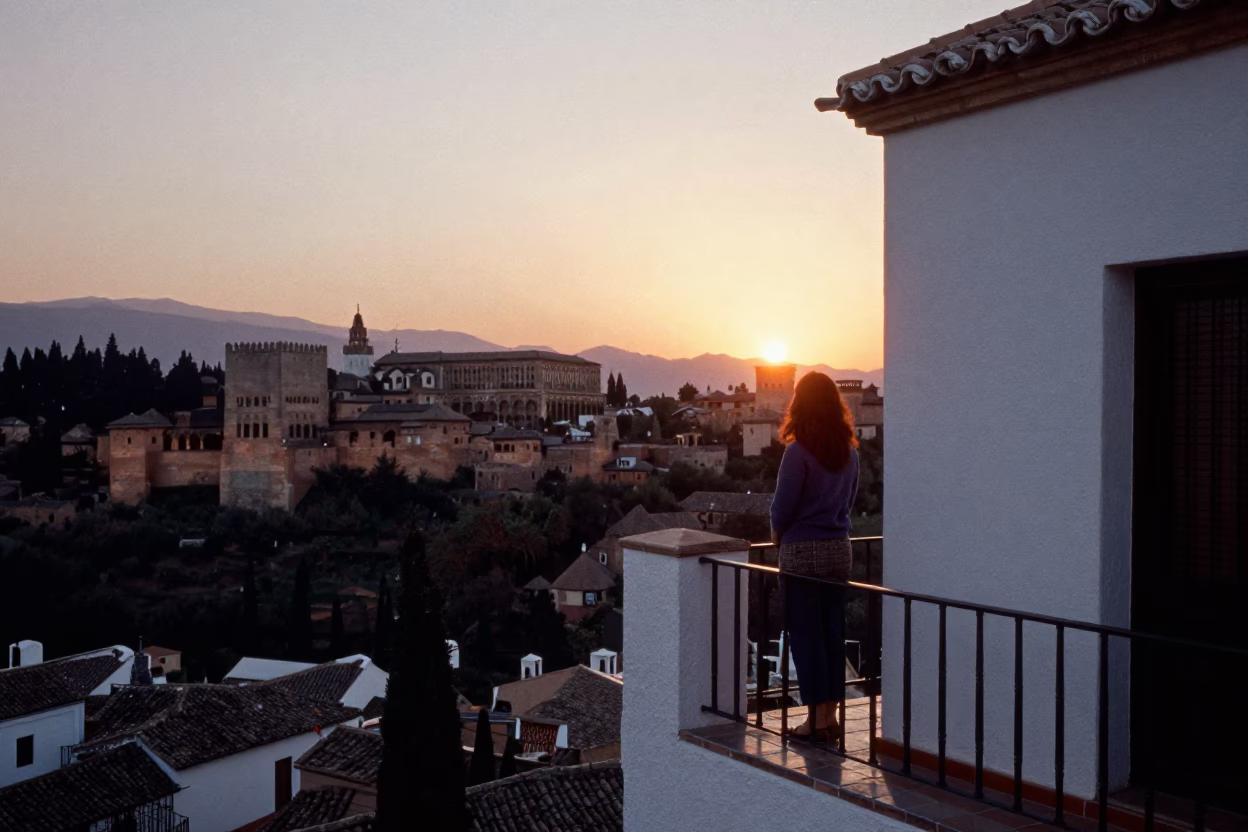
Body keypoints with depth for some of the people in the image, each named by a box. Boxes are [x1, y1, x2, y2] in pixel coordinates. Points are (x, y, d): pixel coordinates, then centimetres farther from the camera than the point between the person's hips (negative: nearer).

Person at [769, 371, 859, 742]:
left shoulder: (798, 452, -16)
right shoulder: (849, 452, 3)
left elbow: (783, 504, -12)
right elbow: (849, 499, 11)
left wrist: (777, 531, 7)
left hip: (802, 550, -6)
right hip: (838, 548, 6)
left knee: (805, 634, 3)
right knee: (832, 631, 11)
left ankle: (816, 718, 8)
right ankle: (830, 715, 18)